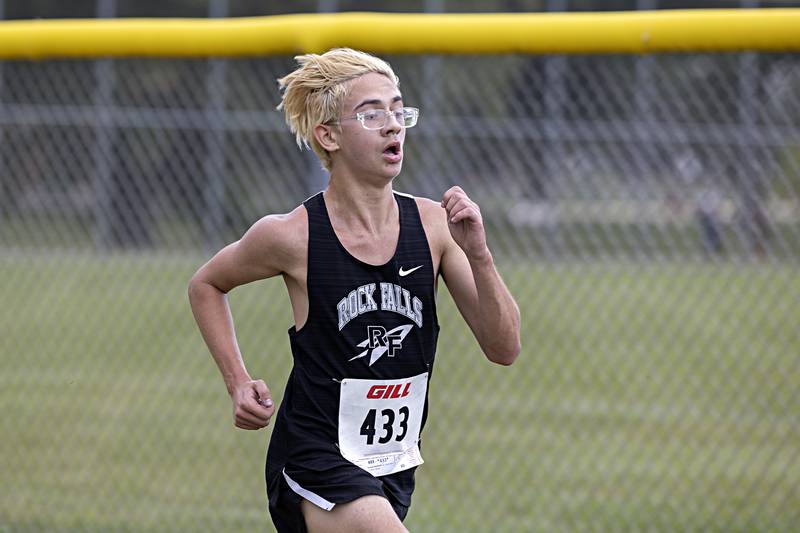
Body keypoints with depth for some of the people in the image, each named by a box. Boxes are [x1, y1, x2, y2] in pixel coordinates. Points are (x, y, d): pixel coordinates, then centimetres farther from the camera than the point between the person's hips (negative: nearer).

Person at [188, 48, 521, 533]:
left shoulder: (433, 224, -3)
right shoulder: (292, 237, -10)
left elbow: (503, 348, -4)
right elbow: (206, 285, 11)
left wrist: (478, 254, -18)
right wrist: (238, 382, 0)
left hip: (392, 471, 5)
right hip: (316, 468, -5)